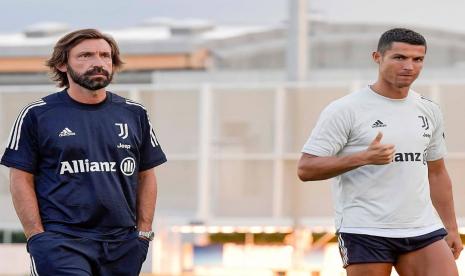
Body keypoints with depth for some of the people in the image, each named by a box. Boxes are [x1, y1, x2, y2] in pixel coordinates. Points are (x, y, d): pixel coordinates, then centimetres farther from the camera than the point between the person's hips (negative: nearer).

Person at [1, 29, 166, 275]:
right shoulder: (37, 115, 2)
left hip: (123, 245, 4)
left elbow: (146, 176, 17)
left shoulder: (134, 114, 13)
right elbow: (21, 179, 1)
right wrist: (37, 237, -7)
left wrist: (144, 232, 7)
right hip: (60, 242, -4)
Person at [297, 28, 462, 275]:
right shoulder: (345, 110, -6)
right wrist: (363, 158, -21)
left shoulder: (428, 111, 13)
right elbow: (305, 169, -11)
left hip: (423, 229, 5)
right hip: (365, 232, -5)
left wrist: (451, 229, 19)